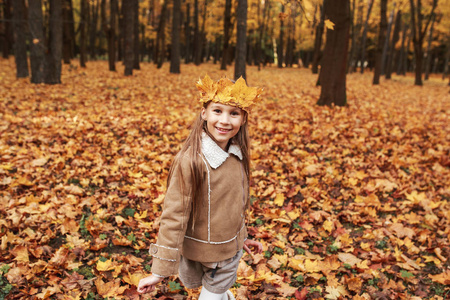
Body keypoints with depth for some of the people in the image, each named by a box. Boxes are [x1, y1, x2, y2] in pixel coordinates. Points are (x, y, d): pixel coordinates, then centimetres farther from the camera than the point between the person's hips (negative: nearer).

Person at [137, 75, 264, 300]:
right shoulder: (190, 160, -26)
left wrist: (241, 237, 18)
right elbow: (174, 215, -22)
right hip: (196, 250, -4)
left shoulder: (238, 155, -6)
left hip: (230, 251, 4)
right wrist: (160, 271, -19)